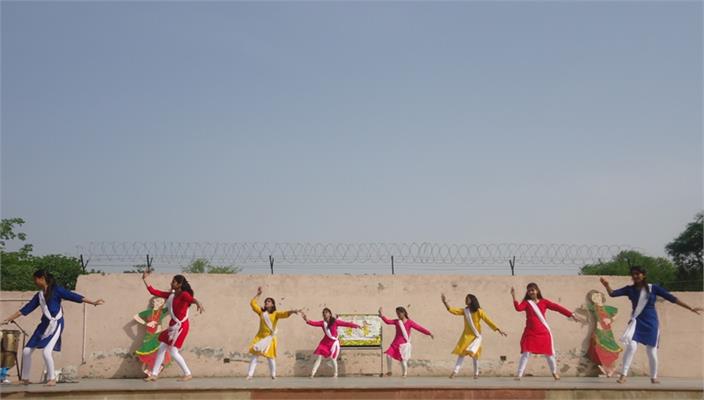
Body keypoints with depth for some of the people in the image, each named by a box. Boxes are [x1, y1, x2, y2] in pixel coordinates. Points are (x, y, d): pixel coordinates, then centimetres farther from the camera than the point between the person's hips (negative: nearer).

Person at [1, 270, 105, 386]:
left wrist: (93, 302, -18)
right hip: (44, 325, 7)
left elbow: (73, 296, -11)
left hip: (56, 325, -7)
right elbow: (26, 309, 14)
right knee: (26, 351, 6)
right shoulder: (38, 295, 11)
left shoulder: (56, 290, -6)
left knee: (46, 351, -19)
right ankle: (25, 378, 23)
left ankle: (52, 379, -2)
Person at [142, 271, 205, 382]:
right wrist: (145, 280, 13)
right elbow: (154, 292, 13)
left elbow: (191, 299, -36)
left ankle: (188, 374, 4)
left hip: (181, 326, -8)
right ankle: (154, 375, 17)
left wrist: (198, 303, -59)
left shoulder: (184, 294, -13)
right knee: (161, 348, 9)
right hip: (174, 326, 8)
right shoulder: (171, 295, 9)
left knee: (173, 352, -8)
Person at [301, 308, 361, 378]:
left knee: (332, 358, 1)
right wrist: (307, 320, -33)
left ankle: (335, 374, 24)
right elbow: (314, 323, -14)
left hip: (334, 343, -3)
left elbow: (346, 324, -17)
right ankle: (312, 374, 0)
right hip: (325, 342, 3)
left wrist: (355, 325, -27)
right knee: (319, 357, -2)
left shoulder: (335, 322, -10)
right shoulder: (322, 323, -2)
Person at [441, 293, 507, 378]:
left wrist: (499, 330, -15)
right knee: (461, 352, -1)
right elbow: (453, 310, -6)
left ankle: (476, 373, 8)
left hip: (476, 336, -4)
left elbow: (488, 320, -10)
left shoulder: (479, 311, -8)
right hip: (466, 335, 4)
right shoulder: (465, 311, 3)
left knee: (473, 353, -13)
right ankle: (455, 371, -2)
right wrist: (445, 302, -19)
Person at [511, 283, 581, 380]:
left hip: (544, 332, 1)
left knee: (549, 353, 10)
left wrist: (571, 315, -5)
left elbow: (557, 308, -3)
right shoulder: (526, 302, 0)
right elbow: (518, 308, -19)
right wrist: (514, 297, -30)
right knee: (525, 353, -8)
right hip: (530, 333, -1)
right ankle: (519, 374, -3)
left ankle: (554, 372, 33)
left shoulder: (544, 302, 1)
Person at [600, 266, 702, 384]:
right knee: (631, 346, -16)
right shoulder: (630, 289, 0)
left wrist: (690, 308, -2)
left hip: (651, 323, 0)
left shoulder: (653, 288, -4)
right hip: (637, 322, 0)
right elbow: (612, 294, -7)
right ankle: (623, 375, -11)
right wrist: (607, 285, -29)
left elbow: (672, 298, -2)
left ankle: (654, 377, 23)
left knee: (652, 351, 5)